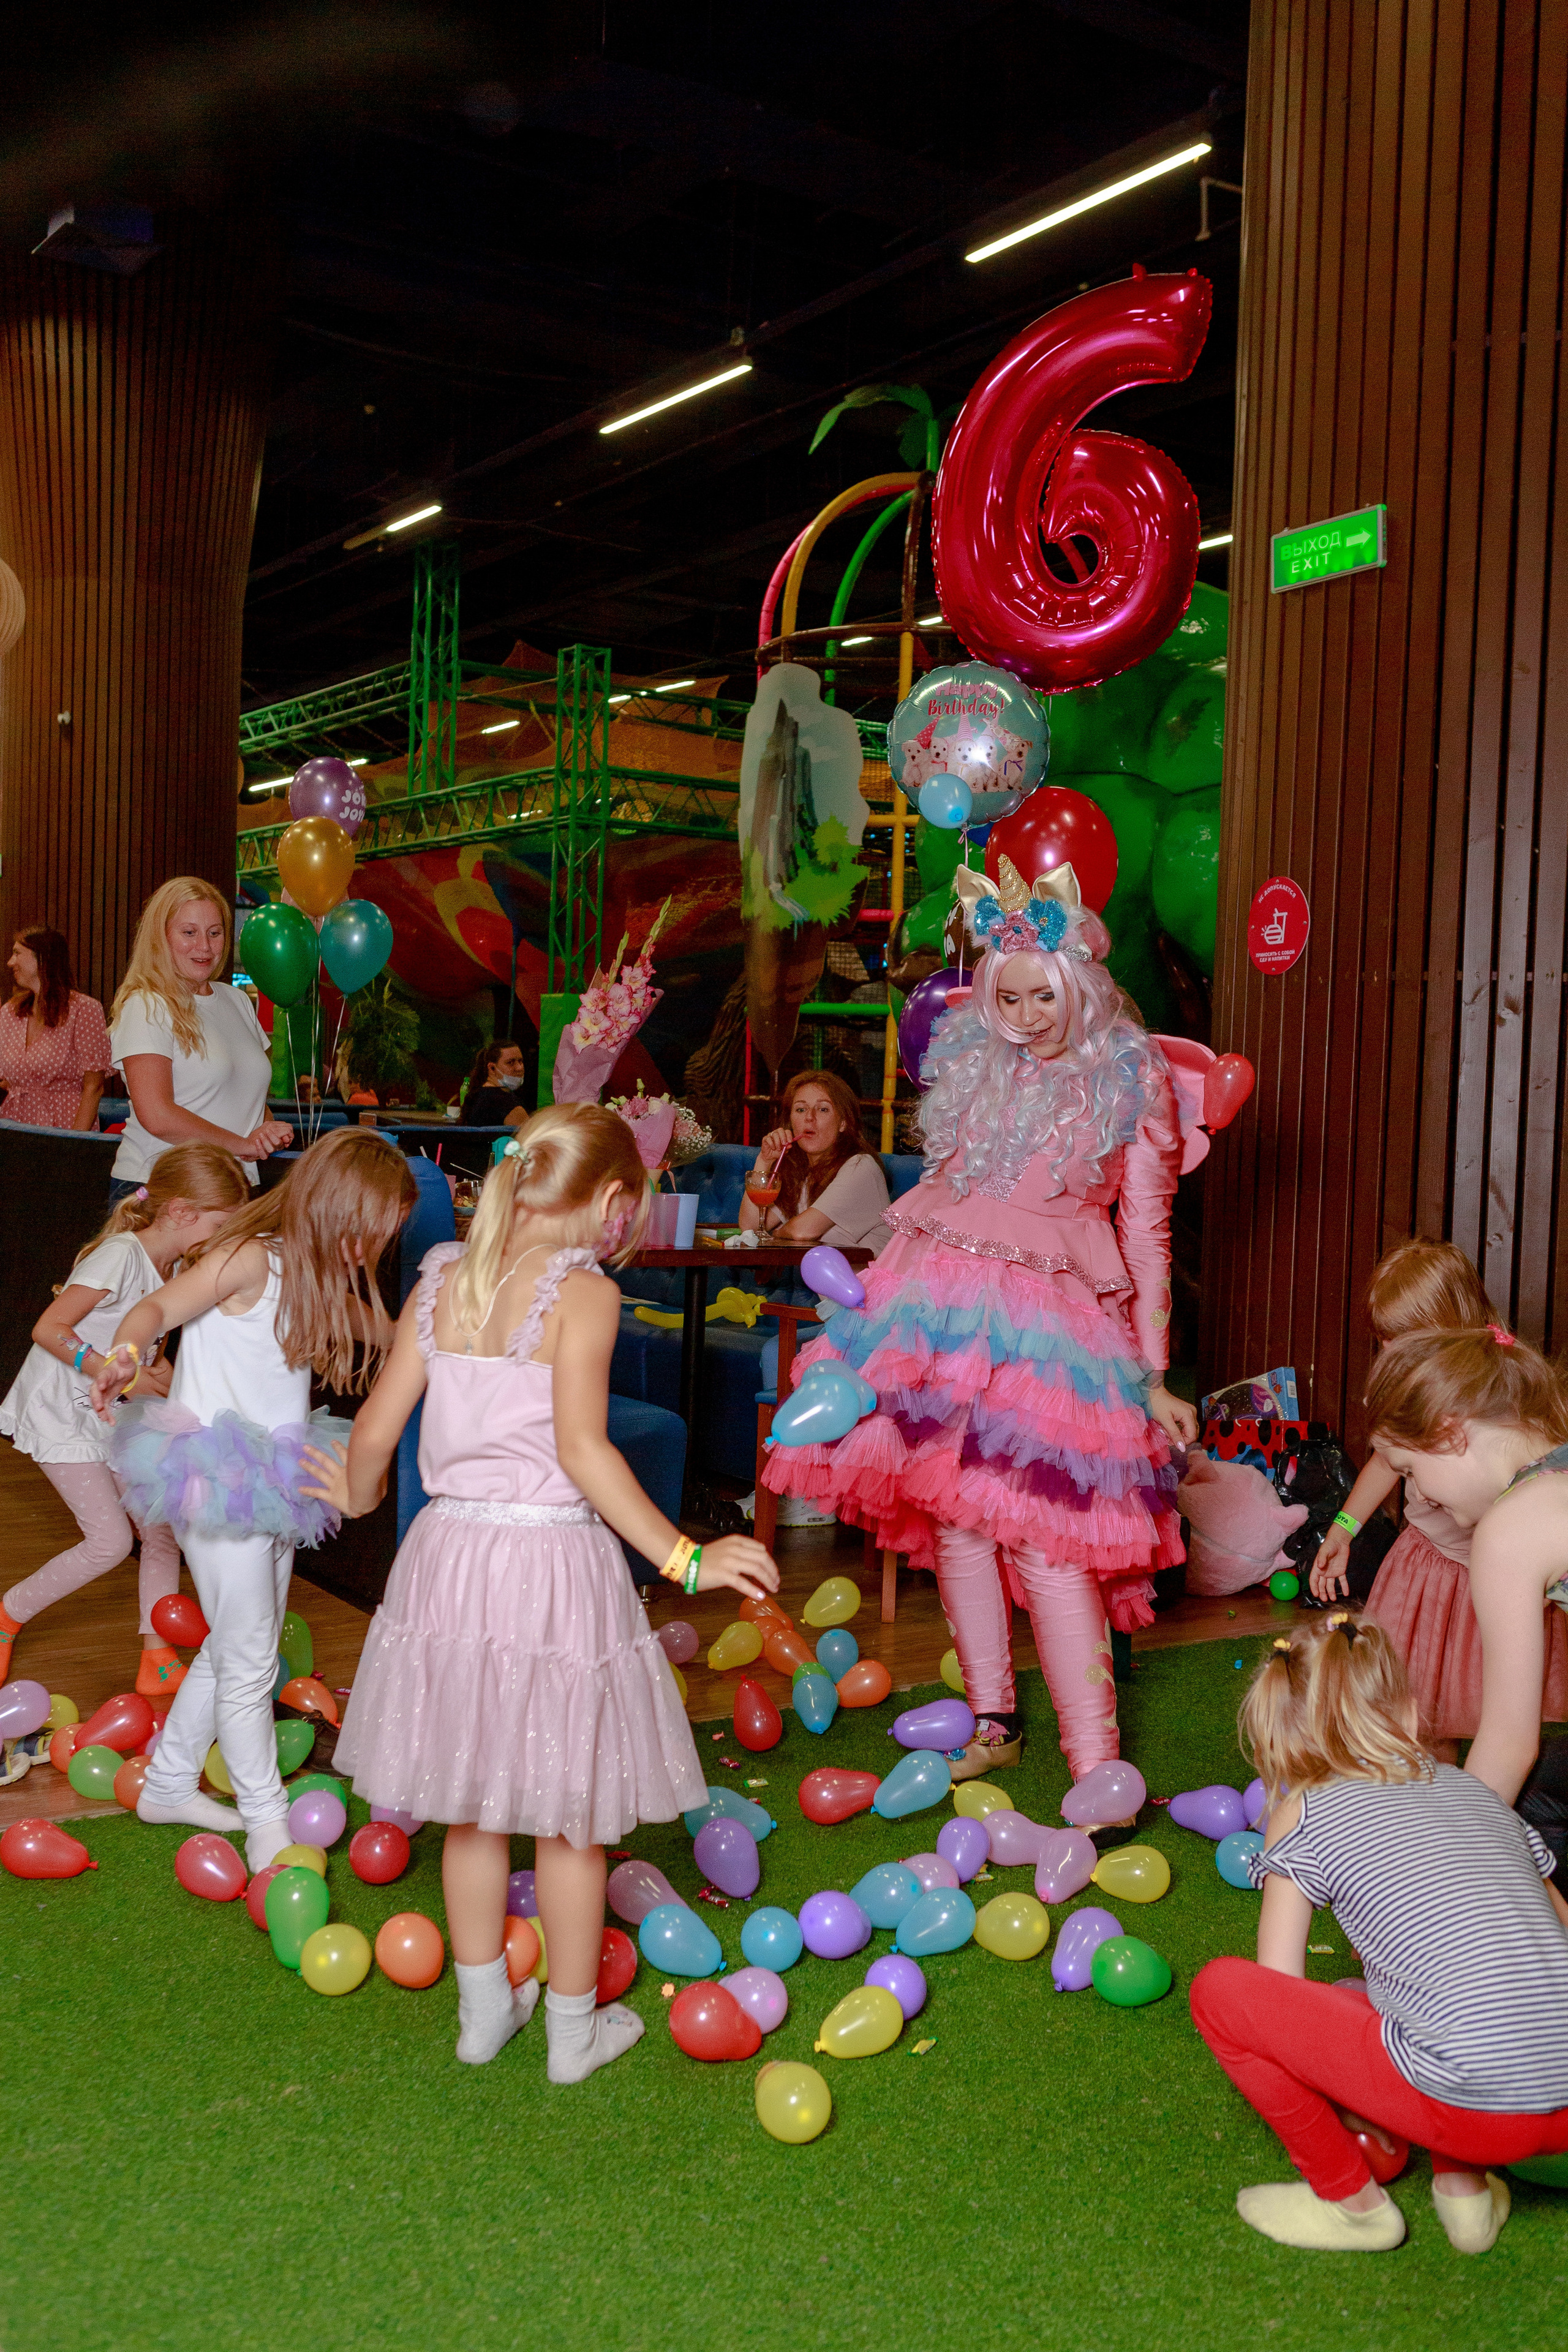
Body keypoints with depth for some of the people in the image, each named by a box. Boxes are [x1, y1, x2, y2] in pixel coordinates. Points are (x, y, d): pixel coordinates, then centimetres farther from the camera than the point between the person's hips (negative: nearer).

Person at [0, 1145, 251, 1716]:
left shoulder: (170, 1266, 4)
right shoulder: (120, 1256, -22)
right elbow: (48, 1330, -25)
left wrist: (163, 1376, -6)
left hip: (111, 1417, 9)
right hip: (61, 1414, -9)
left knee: (163, 1530, 3)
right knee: (111, 1542, -13)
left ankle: (159, 1662, 12)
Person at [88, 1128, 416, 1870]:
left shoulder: (316, 1275, 10)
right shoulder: (250, 1258, -17)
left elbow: (385, 1334, 22)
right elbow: (159, 1308, -28)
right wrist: (126, 1352, -48)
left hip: (273, 1492, 9)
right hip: (219, 1488, -9)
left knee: (231, 1653, 20)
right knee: (249, 1665, 1)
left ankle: (168, 1784, 37)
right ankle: (266, 1818, 14)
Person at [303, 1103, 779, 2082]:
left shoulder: (443, 1280, 3)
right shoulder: (582, 1291, -13)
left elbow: (376, 1431, 4)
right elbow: (582, 1449, -22)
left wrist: (357, 1496, 25)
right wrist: (683, 1556, -20)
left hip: (449, 1552, 5)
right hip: (553, 1563, -5)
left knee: (474, 1804, 21)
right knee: (571, 1815, 12)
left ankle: (484, 2009, 36)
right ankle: (575, 2027, 27)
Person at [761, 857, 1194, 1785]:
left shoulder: (1131, 1080, 0)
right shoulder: (971, 1056, 10)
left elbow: (1148, 1234, 2)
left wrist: (1153, 1375, 0)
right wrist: (888, 1288, 22)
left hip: (1054, 1315, -4)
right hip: (942, 1297, 5)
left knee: (1044, 1530, -13)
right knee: (952, 1510, 6)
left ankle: (1096, 1759, -6)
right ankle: (993, 1719, 21)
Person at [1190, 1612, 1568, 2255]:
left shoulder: (1304, 1814, 4)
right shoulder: (1478, 1792, 18)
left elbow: (1280, 1993, 5)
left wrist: (1349, 2107, 21)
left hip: (1476, 2106, -6)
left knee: (1218, 1990, 4)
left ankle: (1351, 2200, 16)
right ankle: (1464, 2183, 23)